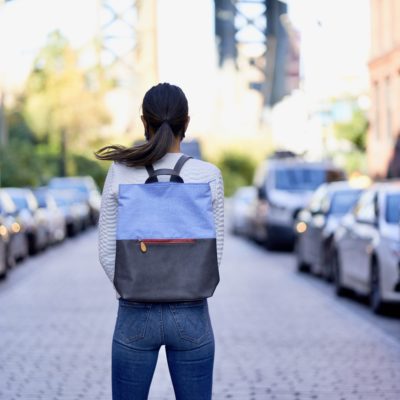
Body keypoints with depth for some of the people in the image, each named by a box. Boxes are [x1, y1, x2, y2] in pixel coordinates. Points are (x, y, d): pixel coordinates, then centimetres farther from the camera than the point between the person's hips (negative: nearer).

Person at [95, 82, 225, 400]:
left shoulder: (120, 172, -7)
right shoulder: (209, 175, -6)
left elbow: (108, 252, -4)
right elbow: (213, 252, -2)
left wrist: (134, 298, 6)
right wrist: (186, 296, 9)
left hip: (136, 315, 0)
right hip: (192, 315, 0)